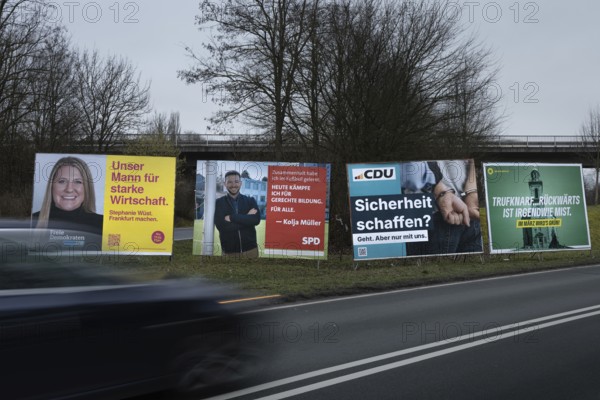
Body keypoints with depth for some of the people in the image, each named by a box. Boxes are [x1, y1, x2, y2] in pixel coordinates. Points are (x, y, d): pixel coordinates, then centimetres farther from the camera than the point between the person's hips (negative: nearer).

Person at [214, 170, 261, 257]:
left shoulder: (250, 201, 6)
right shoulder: (219, 203, 1)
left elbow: (256, 220, -11)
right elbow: (221, 225, -13)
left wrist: (231, 218, -15)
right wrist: (247, 219, -11)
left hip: (250, 249, 2)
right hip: (229, 251, -1)